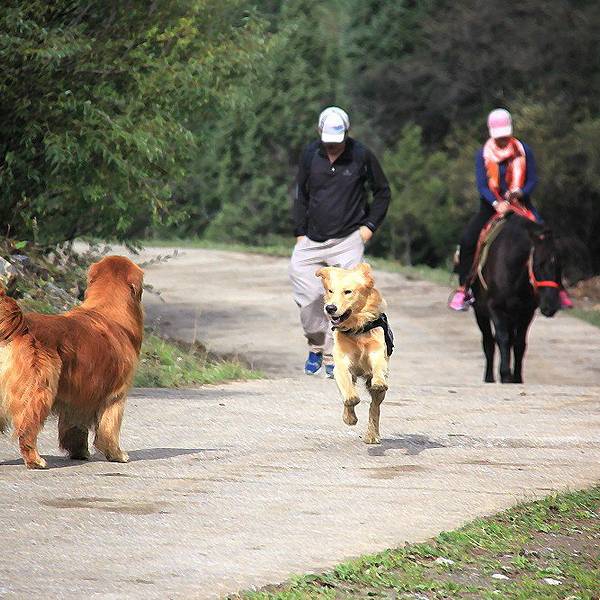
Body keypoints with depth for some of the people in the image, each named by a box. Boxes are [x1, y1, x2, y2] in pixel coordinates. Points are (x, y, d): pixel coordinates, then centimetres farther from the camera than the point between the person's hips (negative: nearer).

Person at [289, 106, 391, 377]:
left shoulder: (362, 156, -3)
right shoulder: (310, 154, 3)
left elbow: (382, 192, 9)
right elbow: (300, 194, 14)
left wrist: (370, 225, 0)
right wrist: (300, 232, 7)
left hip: (348, 240, -2)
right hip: (312, 240, 2)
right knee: (307, 294, -8)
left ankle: (333, 356, -1)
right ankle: (317, 344, 13)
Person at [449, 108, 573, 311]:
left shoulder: (523, 150, -3)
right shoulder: (483, 154, -5)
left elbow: (532, 180, -1)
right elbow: (482, 185, -11)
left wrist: (520, 192, -23)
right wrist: (497, 204, -29)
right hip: (491, 205, 0)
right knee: (467, 241, -19)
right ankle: (462, 290, -8)